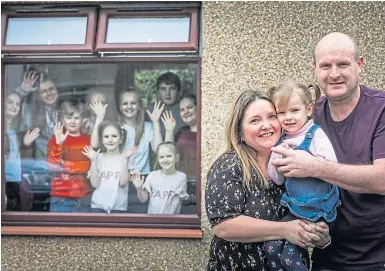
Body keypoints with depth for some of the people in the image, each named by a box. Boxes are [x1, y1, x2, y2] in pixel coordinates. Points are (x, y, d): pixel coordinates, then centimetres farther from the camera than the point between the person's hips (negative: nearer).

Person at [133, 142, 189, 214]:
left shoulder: (181, 177, -2)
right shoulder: (152, 175, 3)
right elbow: (143, 199, 5)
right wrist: (139, 188, -10)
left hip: (170, 219, -2)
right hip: (152, 217, 2)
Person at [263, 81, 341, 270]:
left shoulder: (316, 135, -11)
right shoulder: (281, 141, 7)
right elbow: (277, 180, 7)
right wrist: (277, 158, -10)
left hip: (317, 209, -6)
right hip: (295, 208, 6)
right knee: (271, 248, -1)